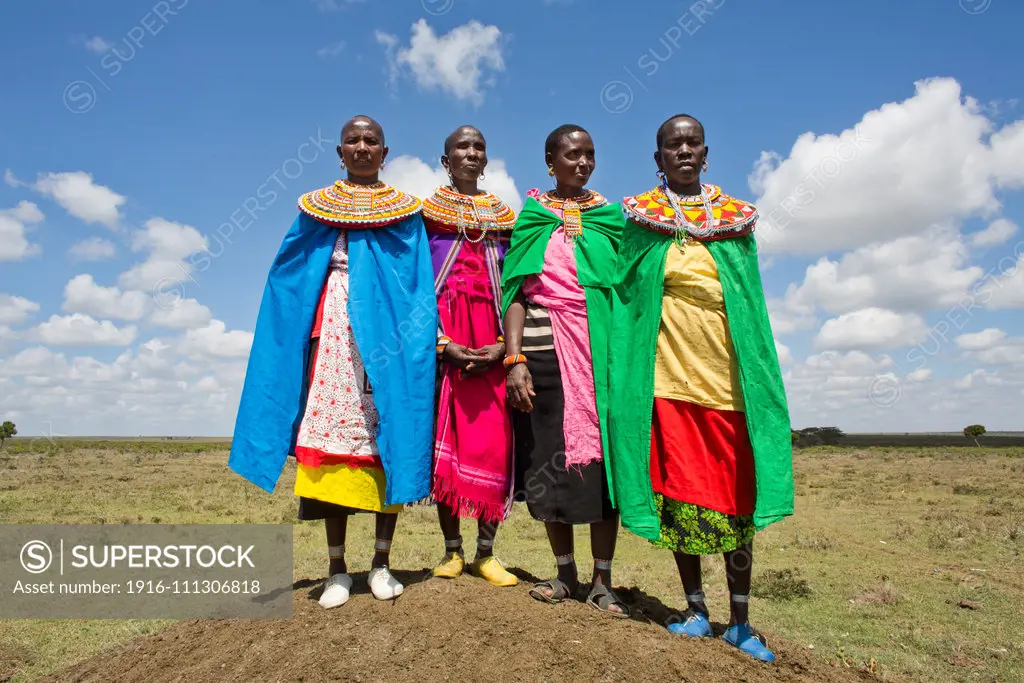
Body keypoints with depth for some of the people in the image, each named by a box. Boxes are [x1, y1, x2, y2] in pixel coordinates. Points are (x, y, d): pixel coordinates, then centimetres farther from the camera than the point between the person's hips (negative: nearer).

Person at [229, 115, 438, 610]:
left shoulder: (406, 210, 13)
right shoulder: (316, 207, 15)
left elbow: (421, 282, 7)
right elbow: (287, 280, 15)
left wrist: (423, 338, -4)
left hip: (389, 329, 0)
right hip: (335, 330, 1)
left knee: (391, 435, -3)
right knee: (334, 431, -4)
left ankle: (381, 563, 9)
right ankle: (337, 569, 5)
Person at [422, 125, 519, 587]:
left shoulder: (504, 217, 16)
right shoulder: (426, 213, 10)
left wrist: (504, 344, -7)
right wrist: (444, 343, -12)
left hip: (492, 341, 2)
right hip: (442, 337, -1)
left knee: (494, 441, -4)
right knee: (444, 437, -1)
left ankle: (485, 552, 8)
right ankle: (452, 549, 11)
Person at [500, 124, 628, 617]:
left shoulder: (610, 216, 14)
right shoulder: (531, 217, 10)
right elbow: (516, 293, 3)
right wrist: (515, 360, -9)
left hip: (601, 347, 1)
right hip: (544, 346, 0)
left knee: (602, 451, -2)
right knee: (549, 456, 2)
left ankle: (602, 582, 9)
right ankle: (564, 572, 19)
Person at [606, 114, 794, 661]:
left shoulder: (736, 217, 13)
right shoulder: (638, 215, 9)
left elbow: (751, 304, 14)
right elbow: (623, 290, 8)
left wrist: (756, 378, 8)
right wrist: (625, 365, -1)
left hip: (725, 374, 2)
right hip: (665, 373, -1)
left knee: (736, 494, 3)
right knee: (678, 492, 3)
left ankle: (739, 620, 17)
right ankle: (696, 608, 20)